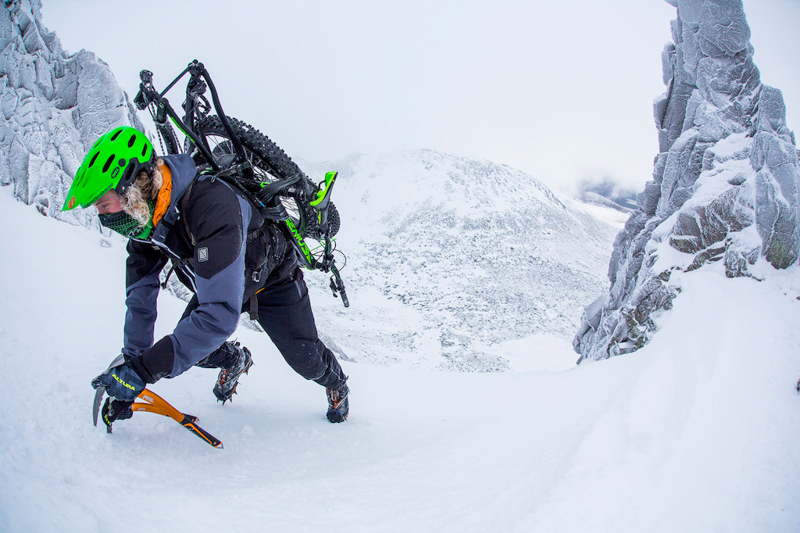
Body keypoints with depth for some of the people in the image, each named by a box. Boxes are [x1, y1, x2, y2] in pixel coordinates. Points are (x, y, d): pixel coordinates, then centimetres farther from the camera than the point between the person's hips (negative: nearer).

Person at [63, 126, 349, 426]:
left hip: (272, 278, -5)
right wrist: (131, 364, -9)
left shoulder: (211, 205, -45)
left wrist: (144, 370, -48)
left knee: (305, 359, 2)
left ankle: (336, 384, 38)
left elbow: (220, 314, -50)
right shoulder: (143, 219, -20)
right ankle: (235, 360, 29)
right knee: (187, 344, -5)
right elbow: (140, 297, -9)